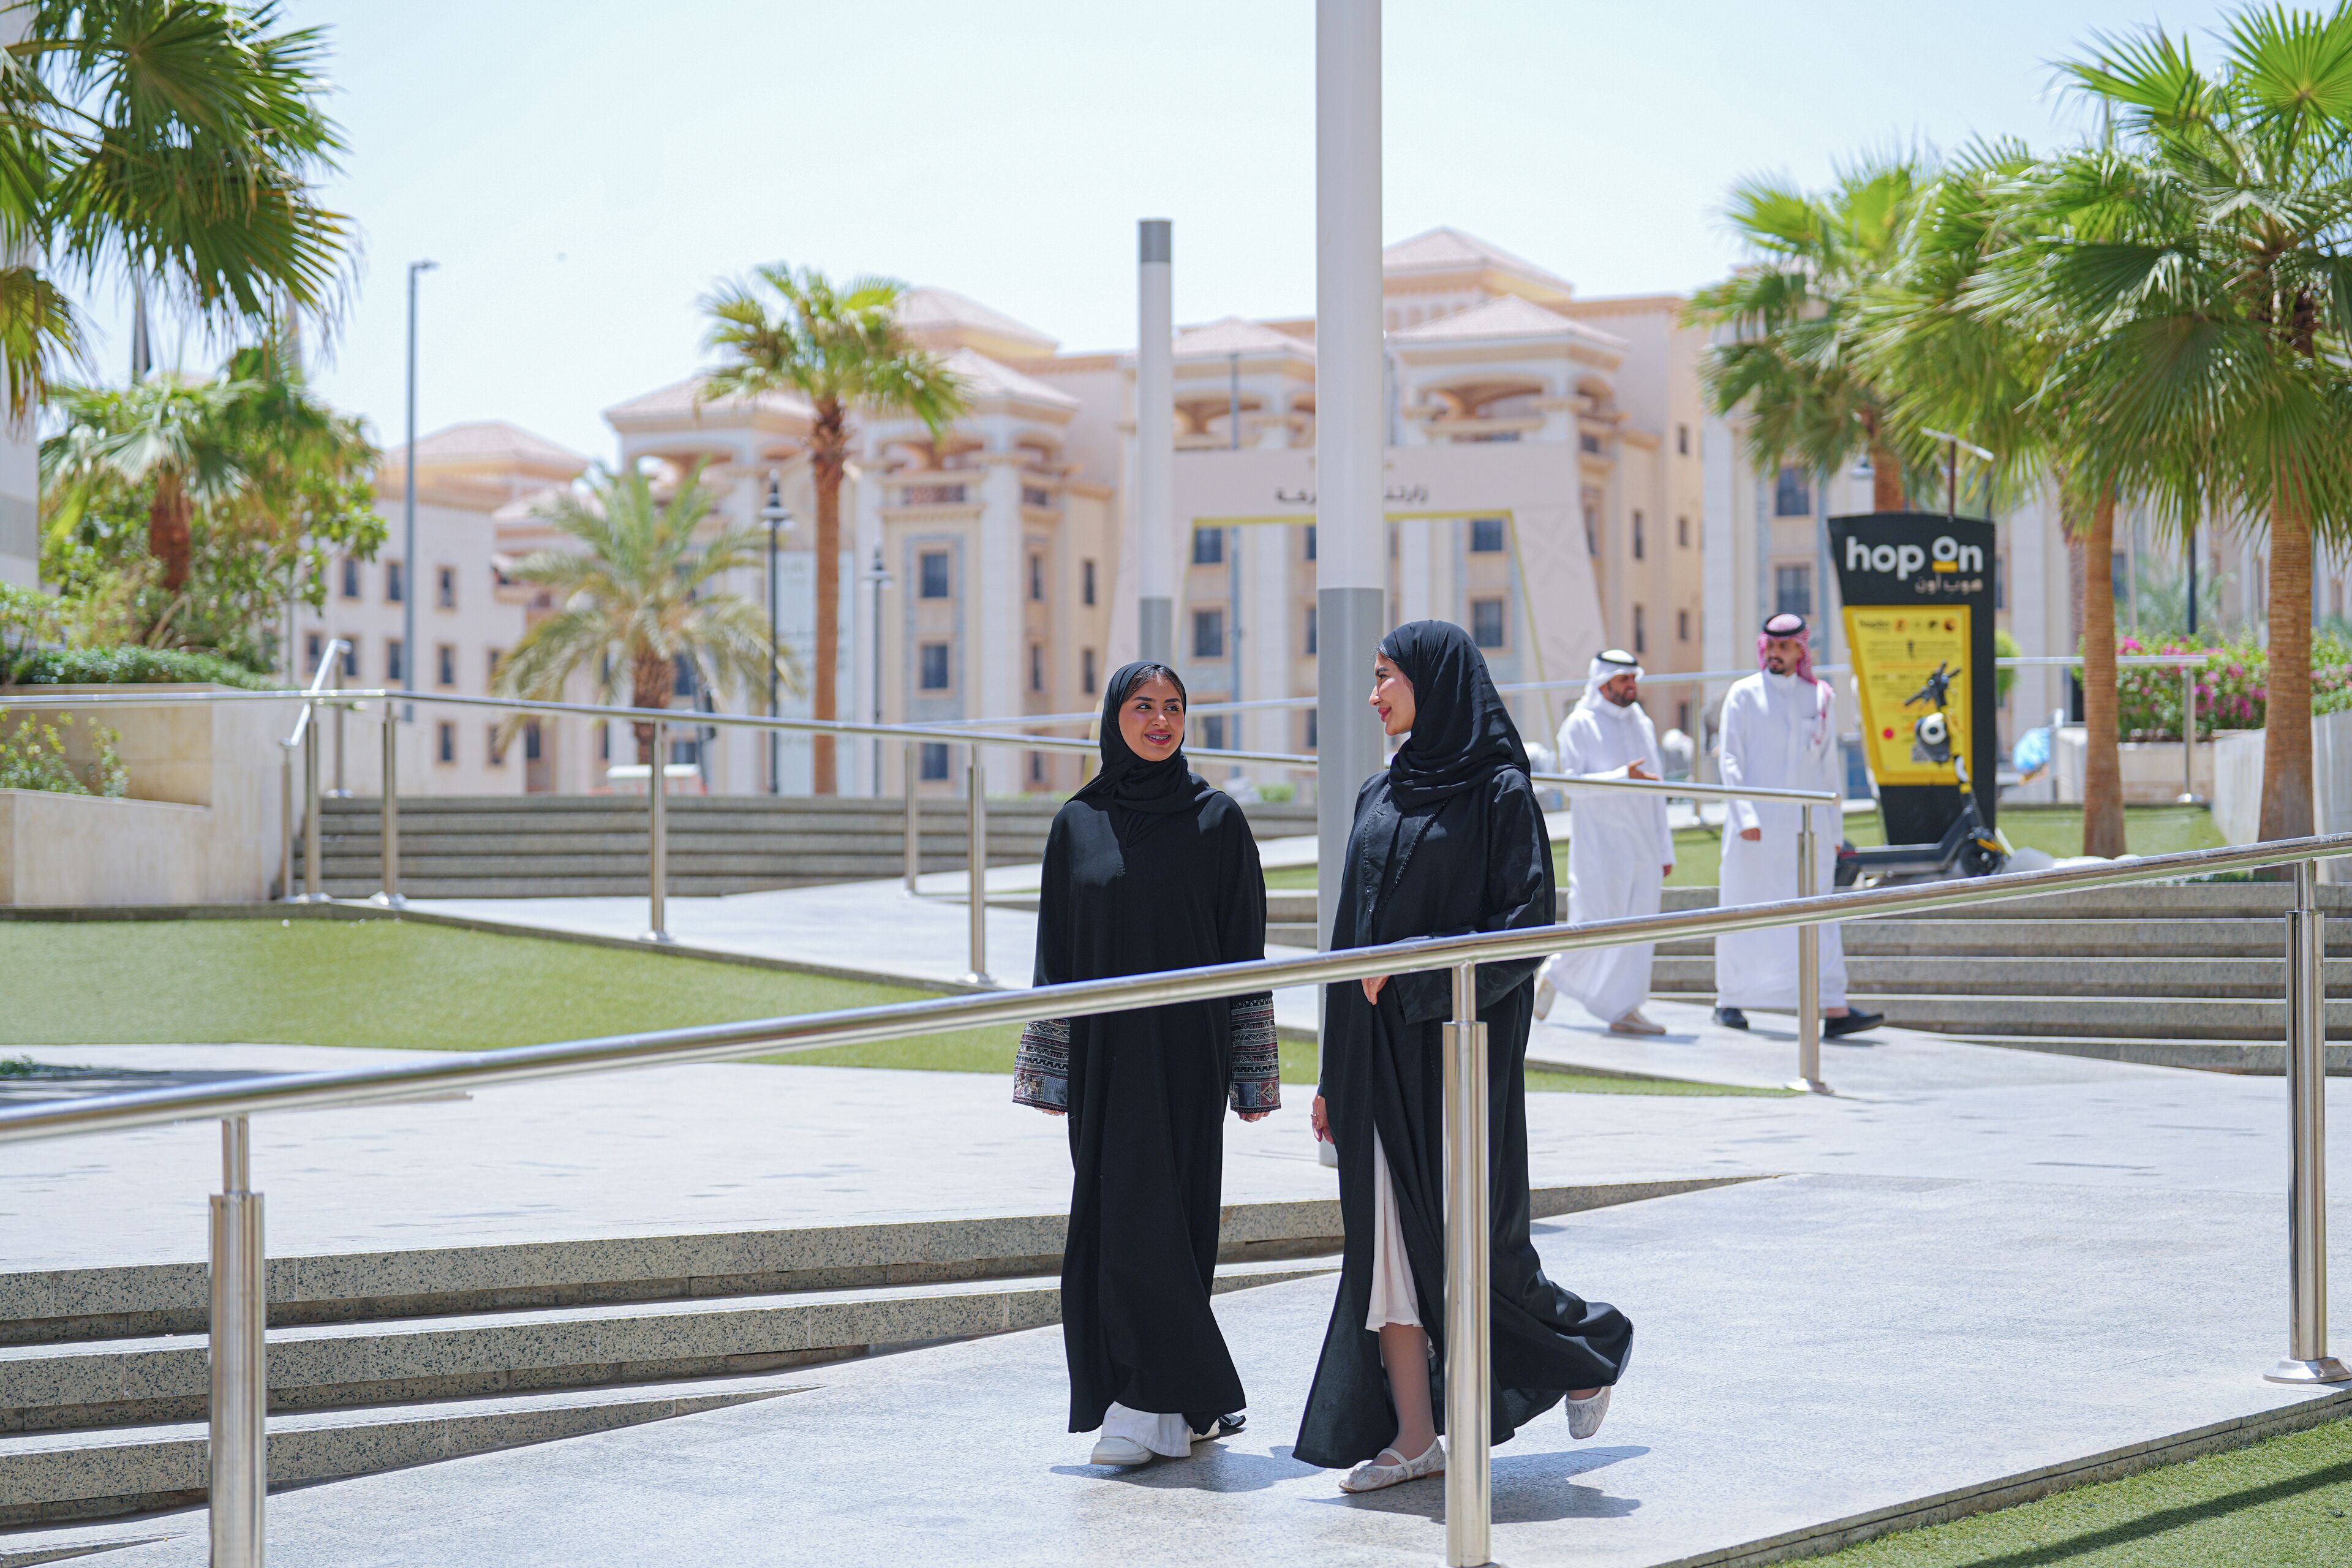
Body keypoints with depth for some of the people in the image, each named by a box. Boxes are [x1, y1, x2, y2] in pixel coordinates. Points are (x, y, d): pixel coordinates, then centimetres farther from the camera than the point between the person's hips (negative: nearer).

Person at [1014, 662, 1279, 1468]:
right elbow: (1057, 952, 8)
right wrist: (1053, 1070, 4)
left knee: (1156, 1214, -9)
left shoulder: (1217, 819, 0)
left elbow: (1245, 946, 1)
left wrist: (1251, 1071, -3)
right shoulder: (1078, 824, 7)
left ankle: (1160, 1402, -3)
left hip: (1187, 1047, -3)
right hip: (1105, 1047, 3)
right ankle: (1188, 1400, 13)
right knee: (1112, 1216, 3)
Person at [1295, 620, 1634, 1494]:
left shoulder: (1498, 791, -8)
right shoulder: (1380, 796, 12)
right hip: (1379, 1054, 6)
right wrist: (1334, 1072, 12)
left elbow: (1526, 926, -13)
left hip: (1460, 1044, -6)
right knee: (1386, 1238, 2)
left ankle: (1590, 1343, 27)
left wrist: (1418, 968, -20)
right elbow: (1353, 931, 13)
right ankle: (1412, 1437, 6)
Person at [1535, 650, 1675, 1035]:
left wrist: (1665, 850, 14)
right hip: (1599, 843, -6)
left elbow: (1654, 791, 16)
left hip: (1642, 844, 6)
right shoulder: (1580, 725, -4)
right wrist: (1621, 777, -25)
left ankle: (1625, 1011, 5)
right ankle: (1555, 973, 16)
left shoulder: (1643, 725, 14)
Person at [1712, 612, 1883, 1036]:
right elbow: (1731, 760, -4)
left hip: (1806, 825, 2)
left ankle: (1834, 1009, -13)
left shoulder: (1821, 697, 11)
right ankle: (1728, 1001, 17)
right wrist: (1745, 816, -16)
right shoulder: (1743, 695, 2)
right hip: (1755, 825, -2)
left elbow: (1829, 765, 15)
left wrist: (1832, 829, 12)